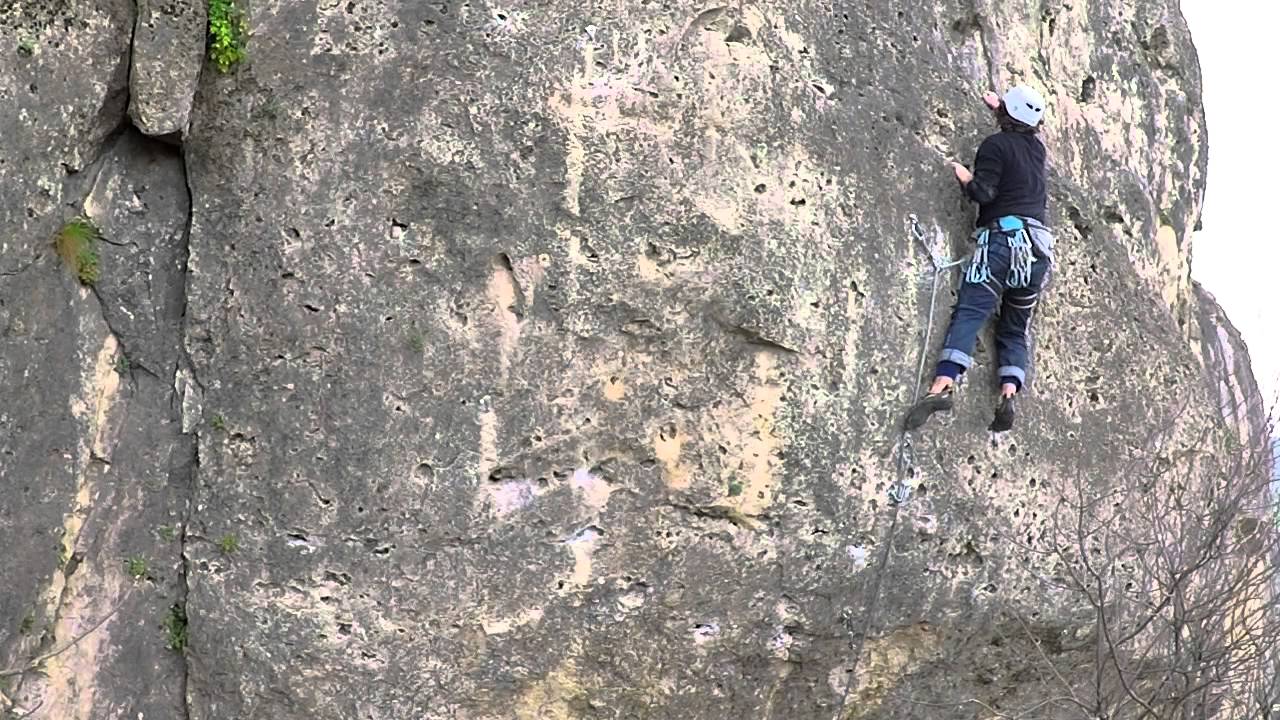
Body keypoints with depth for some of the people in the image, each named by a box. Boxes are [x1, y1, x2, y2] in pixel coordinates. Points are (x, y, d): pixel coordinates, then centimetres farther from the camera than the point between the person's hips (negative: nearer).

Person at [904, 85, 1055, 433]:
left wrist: (964, 176, 10)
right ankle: (1009, 394, -10)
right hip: (1039, 246, 6)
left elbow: (983, 193, -8)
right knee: (1016, 328, 10)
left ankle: (943, 385, -34)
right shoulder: (1037, 147, 21)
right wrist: (1000, 107, 56)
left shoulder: (995, 145, 3)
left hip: (1004, 236, -6)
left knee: (969, 312, -16)